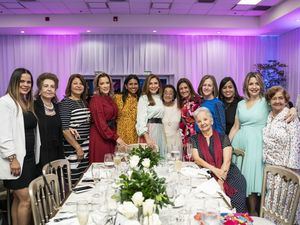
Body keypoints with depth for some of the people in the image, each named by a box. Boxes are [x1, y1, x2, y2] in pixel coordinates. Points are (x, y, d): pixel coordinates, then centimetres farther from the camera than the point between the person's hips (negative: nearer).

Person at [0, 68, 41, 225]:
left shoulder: (28, 103, 15)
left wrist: (34, 156, 12)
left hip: (29, 158, 8)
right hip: (16, 159, -7)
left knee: (18, 199, 13)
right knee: (26, 199, -5)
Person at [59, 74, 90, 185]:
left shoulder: (84, 102, 13)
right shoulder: (65, 103, -8)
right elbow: (64, 129, -14)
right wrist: (77, 147, -13)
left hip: (86, 146, 7)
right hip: (72, 148, -7)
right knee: (74, 181, -3)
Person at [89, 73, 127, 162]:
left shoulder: (110, 99, 12)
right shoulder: (95, 99, -10)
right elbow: (100, 122, -16)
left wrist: (115, 136, 5)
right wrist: (116, 137, -17)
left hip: (111, 137, 7)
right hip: (100, 136, -7)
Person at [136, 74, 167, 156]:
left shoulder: (160, 99, 15)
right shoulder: (143, 98, -4)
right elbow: (141, 119, -14)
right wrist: (147, 137, -24)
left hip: (160, 132, 6)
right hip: (148, 131, -6)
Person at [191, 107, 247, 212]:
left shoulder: (223, 138, 7)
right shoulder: (194, 139, 11)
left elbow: (227, 161, -3)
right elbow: (196, 159, -1)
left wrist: (220, 182, -17)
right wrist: (214, 169, -17)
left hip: (228, 174, 0)